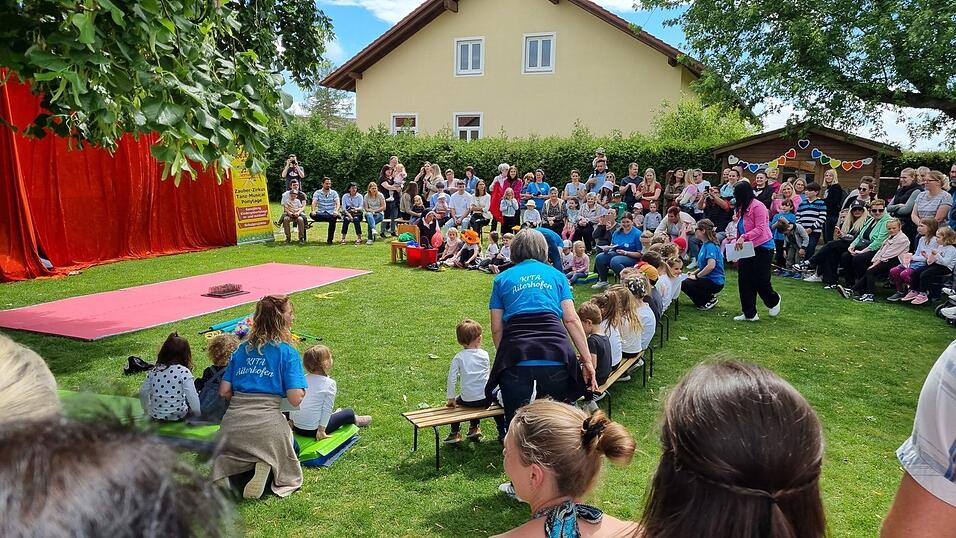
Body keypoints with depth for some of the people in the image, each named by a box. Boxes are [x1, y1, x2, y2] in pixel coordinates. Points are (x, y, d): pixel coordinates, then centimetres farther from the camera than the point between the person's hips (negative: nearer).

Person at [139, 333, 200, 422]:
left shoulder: (154, 371, -2)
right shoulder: (184, 372, -16)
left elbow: (143, 392, 6)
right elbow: (192, 397, -19)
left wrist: (148, 411, 21)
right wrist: (198, 414, -5)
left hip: (155, 417, 5)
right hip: (178, 416, -5)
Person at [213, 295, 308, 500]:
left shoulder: (242, 349, 13)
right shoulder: (287, 352, -2)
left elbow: (224, 391, 10)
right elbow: (295, 400, -8)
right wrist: (302, 390, 13)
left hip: (233, 421, 4)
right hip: (267, 423, -4)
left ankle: (224, 470, -3)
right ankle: (266, 465, -15)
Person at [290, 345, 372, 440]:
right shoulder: (330, 383, -16)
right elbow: (327, 409, -17)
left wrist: (291, 420, 17)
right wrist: (321, 430, -11)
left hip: (296, 428, 5)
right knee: (349, 412, 15)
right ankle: (355, 420, 44)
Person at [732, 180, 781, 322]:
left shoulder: (757, 206, -15)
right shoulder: (742, 208, 11)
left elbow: (760, 229, -20)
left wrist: (743, 237, -29)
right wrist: (737, 241, 4)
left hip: (762, 248, -8)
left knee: (760, 280, -2)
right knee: (744, 281, 2)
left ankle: (774, 301, 30)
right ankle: (749, 314, 8)